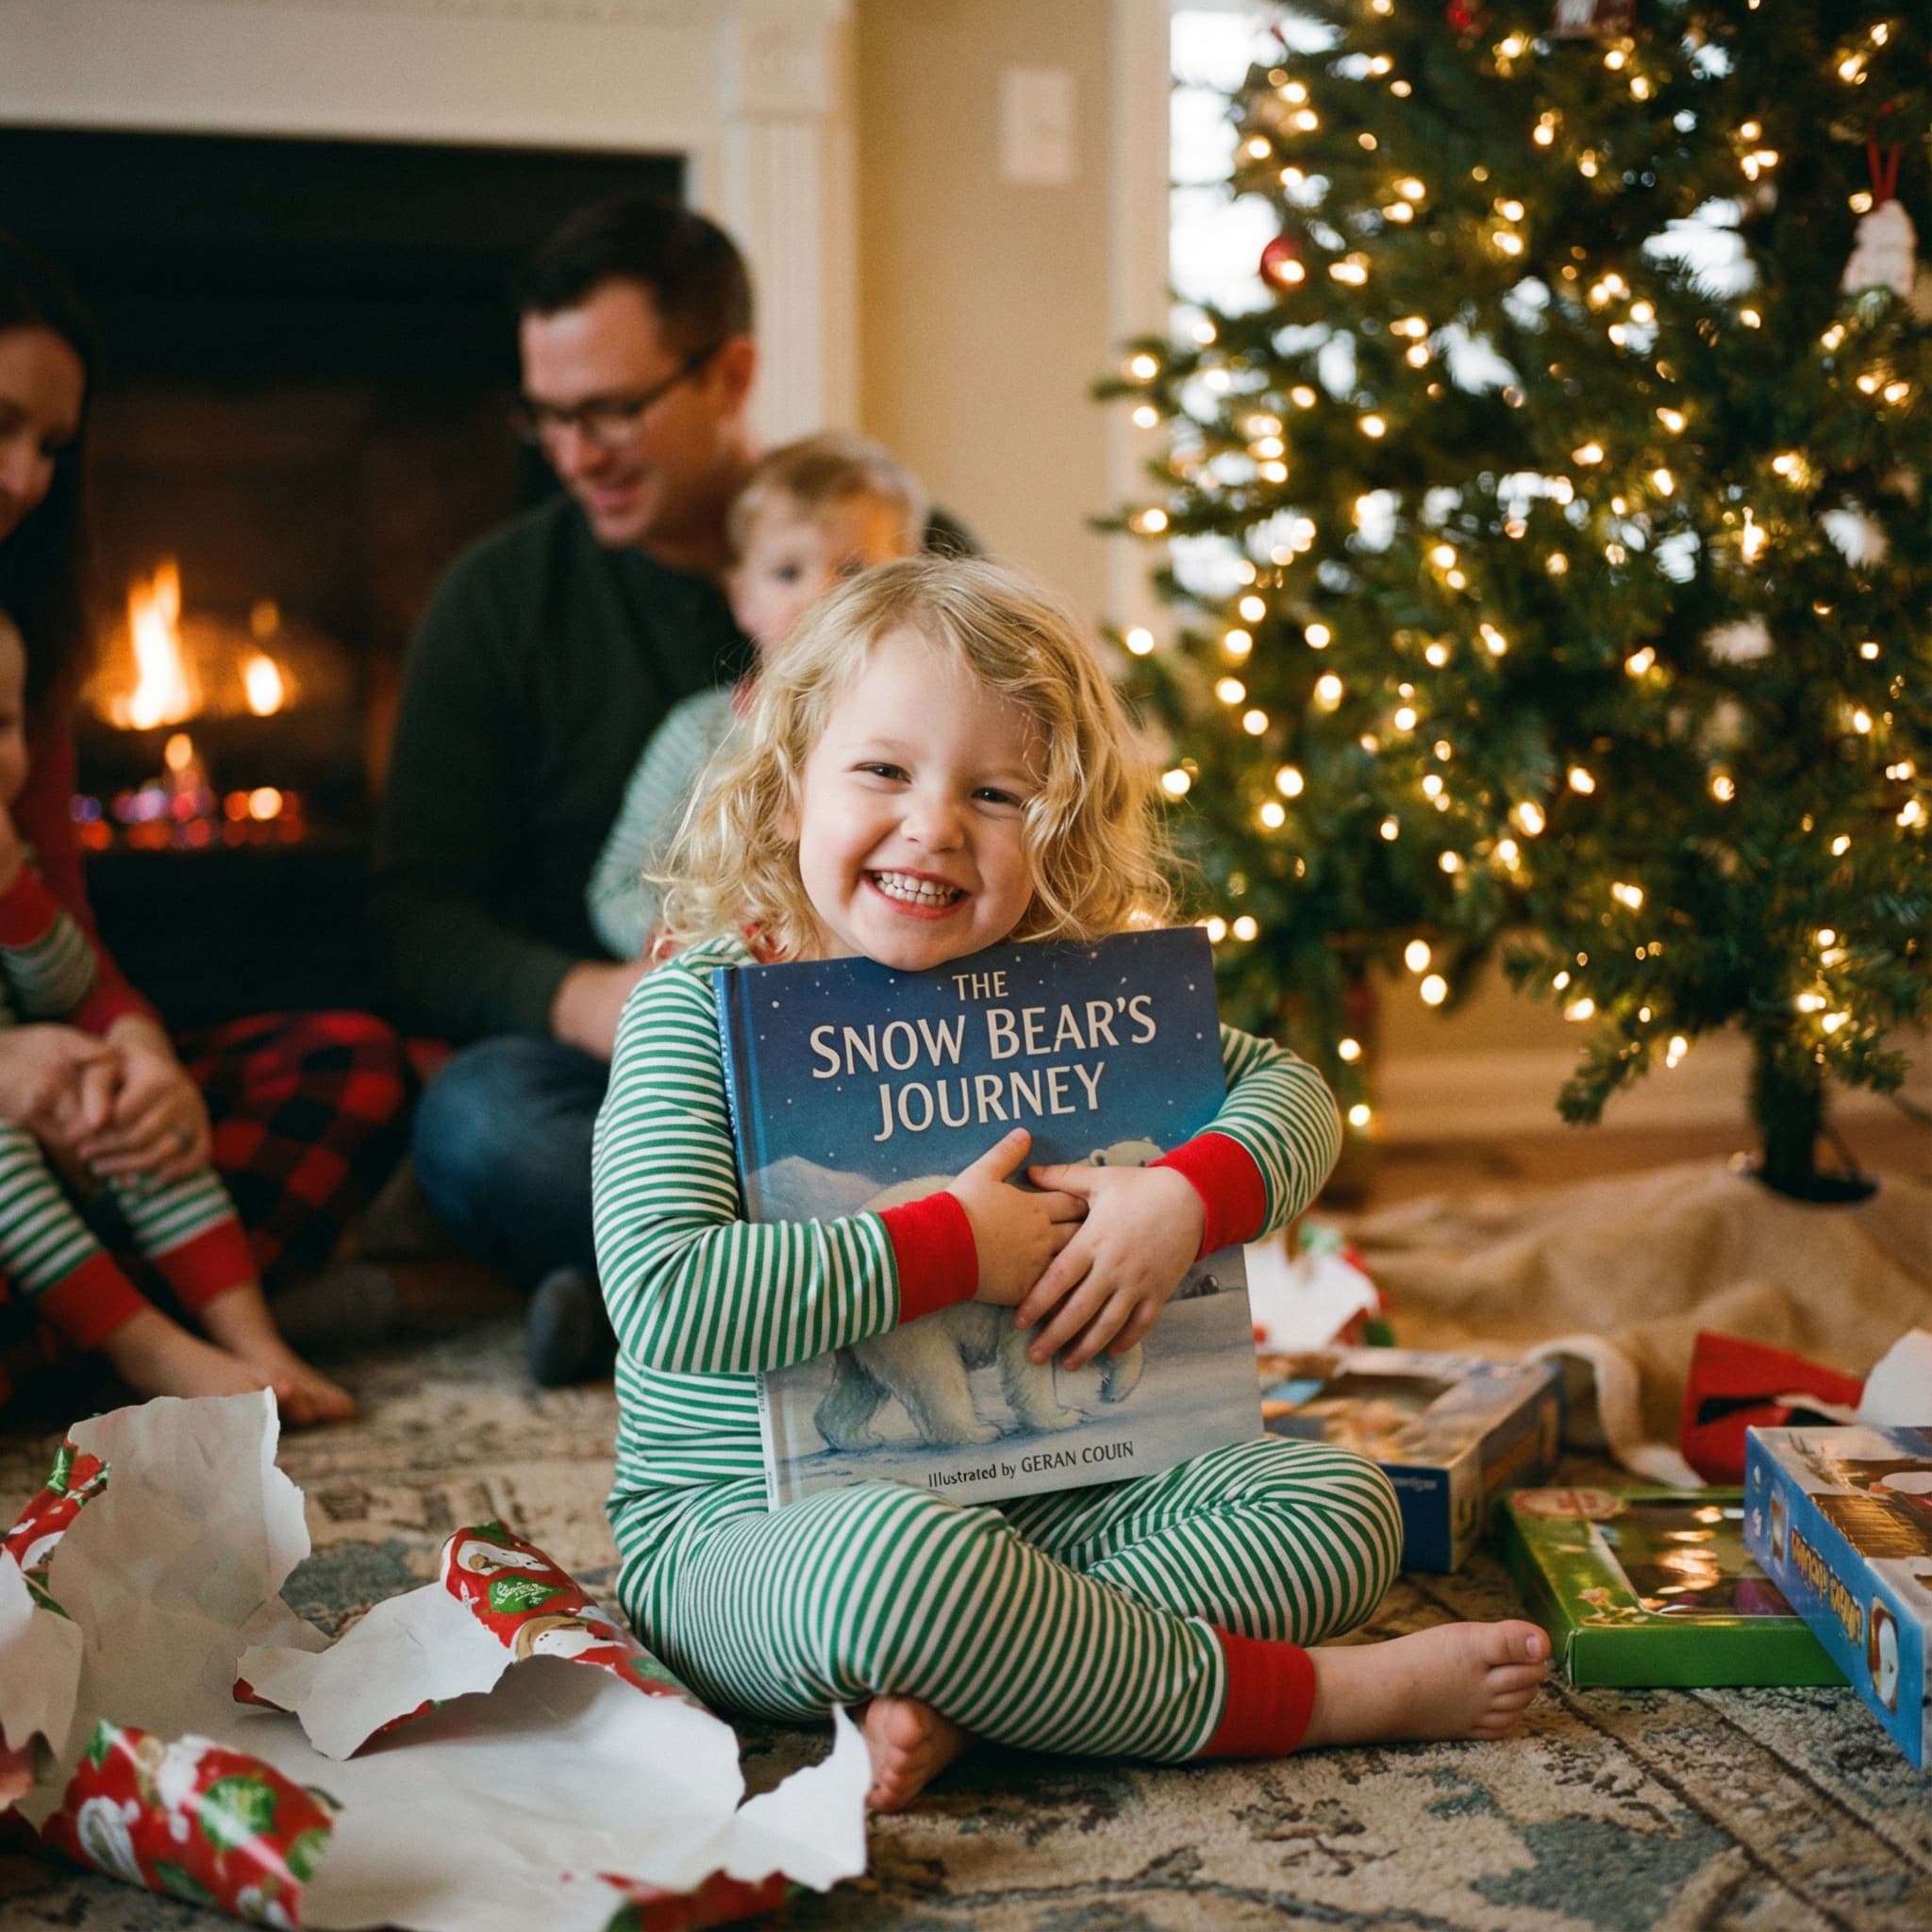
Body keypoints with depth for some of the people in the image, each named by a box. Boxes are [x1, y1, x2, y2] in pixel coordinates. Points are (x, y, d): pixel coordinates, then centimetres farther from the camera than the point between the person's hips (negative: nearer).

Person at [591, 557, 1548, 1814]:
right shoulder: (703, 1005, -13)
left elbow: (1292, 1091, 11)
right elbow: (663, 1299, -26)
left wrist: (1186, 1198, -11)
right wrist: (956, 1247, -22)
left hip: (1025, 1499, 6)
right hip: (740, 1532, -6)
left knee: (1339, 1502, -4)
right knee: (895, 1555, -40)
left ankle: (951, 1699, -24)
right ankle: (1303, 1697, -17)